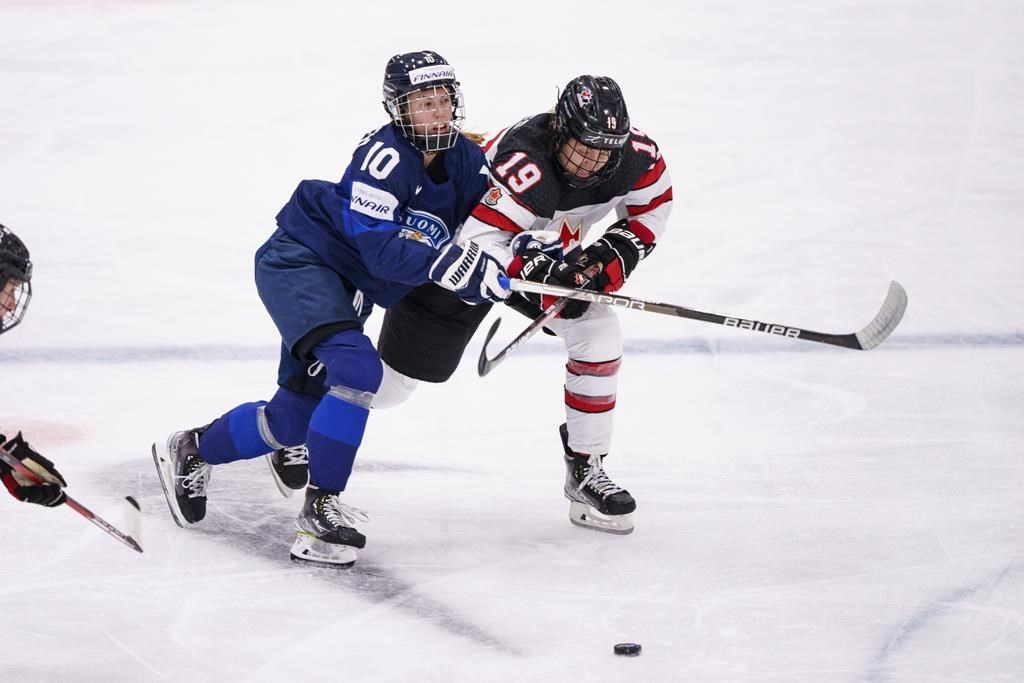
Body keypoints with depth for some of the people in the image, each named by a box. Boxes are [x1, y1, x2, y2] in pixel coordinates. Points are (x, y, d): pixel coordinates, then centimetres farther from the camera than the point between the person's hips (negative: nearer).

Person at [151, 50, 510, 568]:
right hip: (299, 261, -9)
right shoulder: (384, 156, -25)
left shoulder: (466, 162, -2)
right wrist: (453, 264, -44)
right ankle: (321, 509, -22)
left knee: (297, 414, 10)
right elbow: (379, 246, -33)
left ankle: (192, 451, 36)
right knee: (356, 367, -30)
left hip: (347, 288, 9)